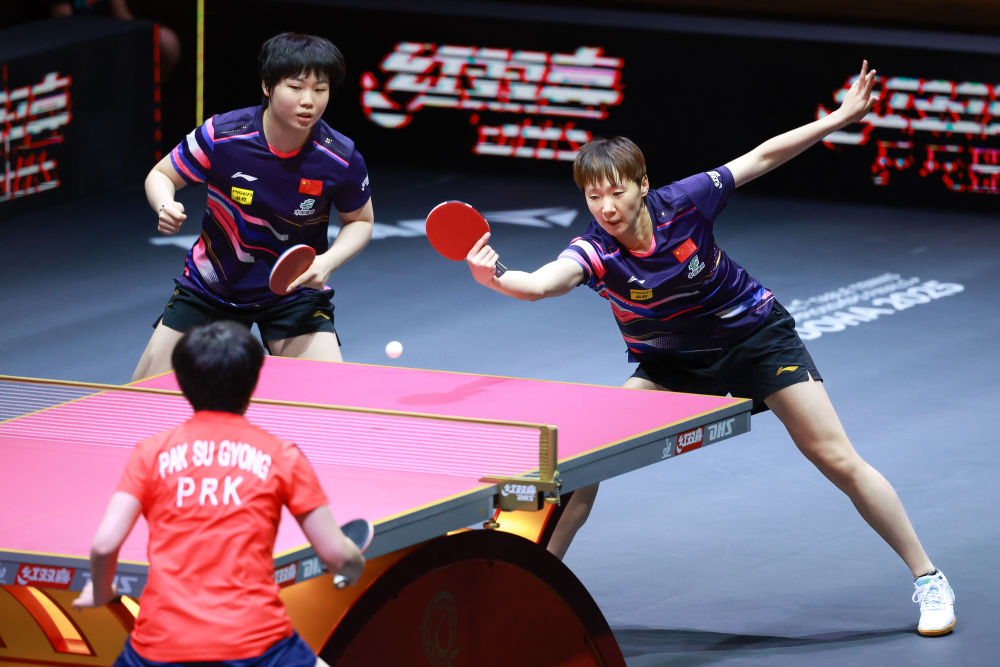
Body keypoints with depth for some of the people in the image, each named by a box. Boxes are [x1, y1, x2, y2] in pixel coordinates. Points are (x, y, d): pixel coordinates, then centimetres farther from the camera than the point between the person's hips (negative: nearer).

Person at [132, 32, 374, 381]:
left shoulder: (342, 160, -19)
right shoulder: (221, 135, -22)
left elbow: (360, 221, 1)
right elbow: (160, 175, -4)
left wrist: (327, 261, -19)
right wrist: (166, 207, -28)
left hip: (294, 291, 0)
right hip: (211, 284, 0)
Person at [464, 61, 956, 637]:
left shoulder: (684, 204, -25)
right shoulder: (594, 252, -27)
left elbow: (762, 157, -13)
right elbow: (542, 282, -48)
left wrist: (841, 118, -14)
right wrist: (496, 278, -69)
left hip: (755, 335, -1)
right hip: (672, 362, 2)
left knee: (839, 462, -5)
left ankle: (929, 579, 8)